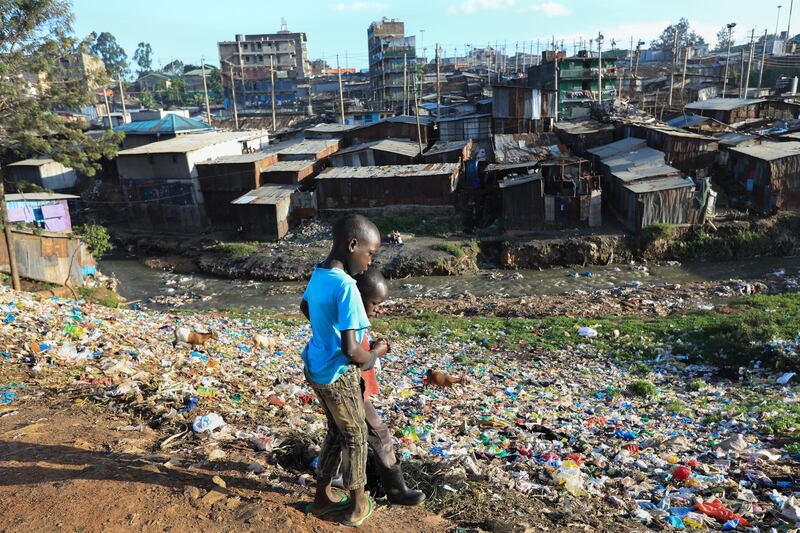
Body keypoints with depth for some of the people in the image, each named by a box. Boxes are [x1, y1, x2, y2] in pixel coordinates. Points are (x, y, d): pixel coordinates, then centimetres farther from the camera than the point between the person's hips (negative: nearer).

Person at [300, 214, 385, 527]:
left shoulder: (318, 272, -2)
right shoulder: (346, 287, -29)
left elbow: (305, 307, 20)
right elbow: (350, 350, -29)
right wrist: (375, 353, -9)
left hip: (315, 368, 8)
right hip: (338, 375, -8)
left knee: (336, 432, 24)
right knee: (356, 436, 14)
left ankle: (322, 497, 38)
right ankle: (358, 504, 31)